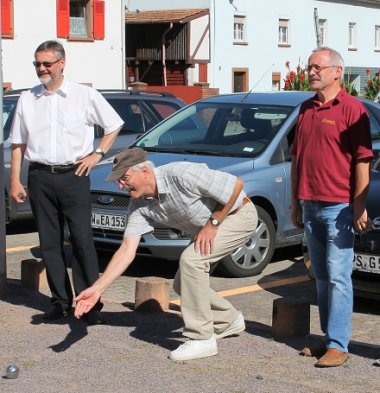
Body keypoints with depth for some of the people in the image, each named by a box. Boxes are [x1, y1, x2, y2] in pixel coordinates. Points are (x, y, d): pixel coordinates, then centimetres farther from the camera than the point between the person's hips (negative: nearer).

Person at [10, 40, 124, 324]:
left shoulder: (85, 95, 2)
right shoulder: (27, 100, 10)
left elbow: (114, 125, 11)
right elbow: (18, 144, 12)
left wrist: (97, 154, 2)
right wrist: (15, 180, 6)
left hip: (73, 175, -3)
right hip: (40, 177, 3)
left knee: (82, 240, -6)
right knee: (50, 242, 6)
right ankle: (60, 301, 14)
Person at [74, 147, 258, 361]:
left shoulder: (180, 175, -32)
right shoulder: (140, 205, -10)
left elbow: (236, 184, -27)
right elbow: (127, 250, -11)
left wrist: (213, 223, -21)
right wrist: (97, 289, -19)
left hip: (239, 214, -8)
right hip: (206, 228, 8)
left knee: (191, 260, -26)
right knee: (183, 285, 5)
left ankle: (202, 339, -15)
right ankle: (229, 321, 31)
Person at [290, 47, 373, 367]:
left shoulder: (351, 108, -8)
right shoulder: (306, 109, 15)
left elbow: (363, 160, -12)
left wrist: (360, 207, -16)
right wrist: (296, 202, 16)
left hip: (338, 207, -7)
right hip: (310, 206, 7)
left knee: (338, 277, -6)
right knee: (321, 277, 12)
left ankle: (338, 345, -3)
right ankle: (328, 338, 20)